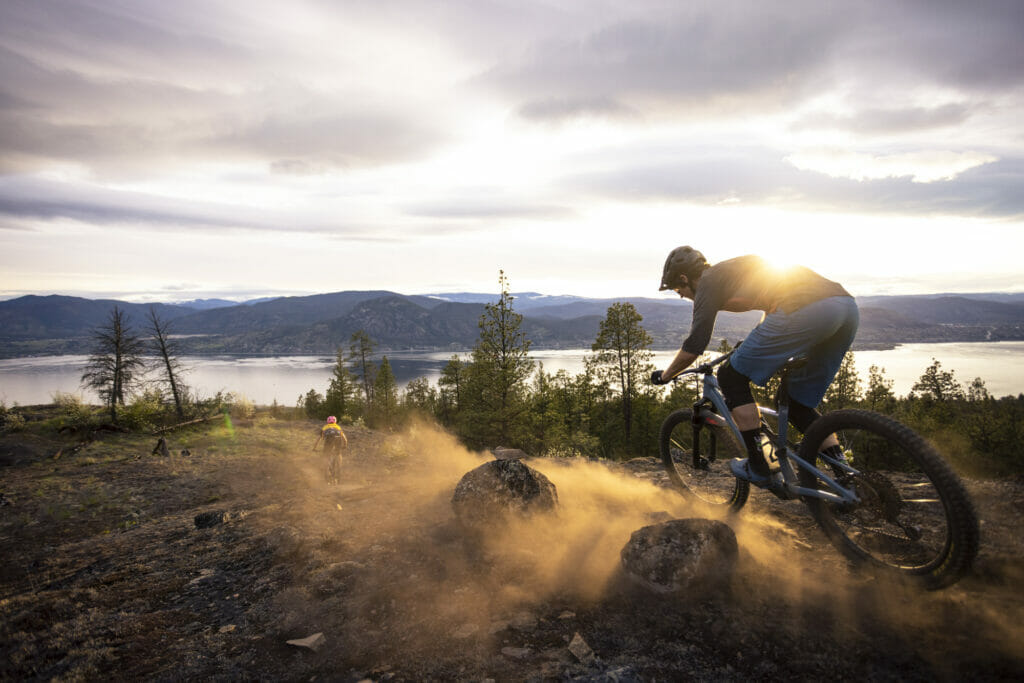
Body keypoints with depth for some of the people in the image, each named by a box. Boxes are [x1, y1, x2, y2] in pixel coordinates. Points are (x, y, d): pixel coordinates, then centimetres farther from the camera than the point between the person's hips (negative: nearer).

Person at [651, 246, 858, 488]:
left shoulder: (709, 281, 9)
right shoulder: (739, 267, 33)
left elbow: (694, 347, 6)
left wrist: (664, 375, 23)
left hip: (805, 311, -9)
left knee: (731, 377, 7)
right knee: (797, 403, 22)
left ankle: (759, 468, 10)